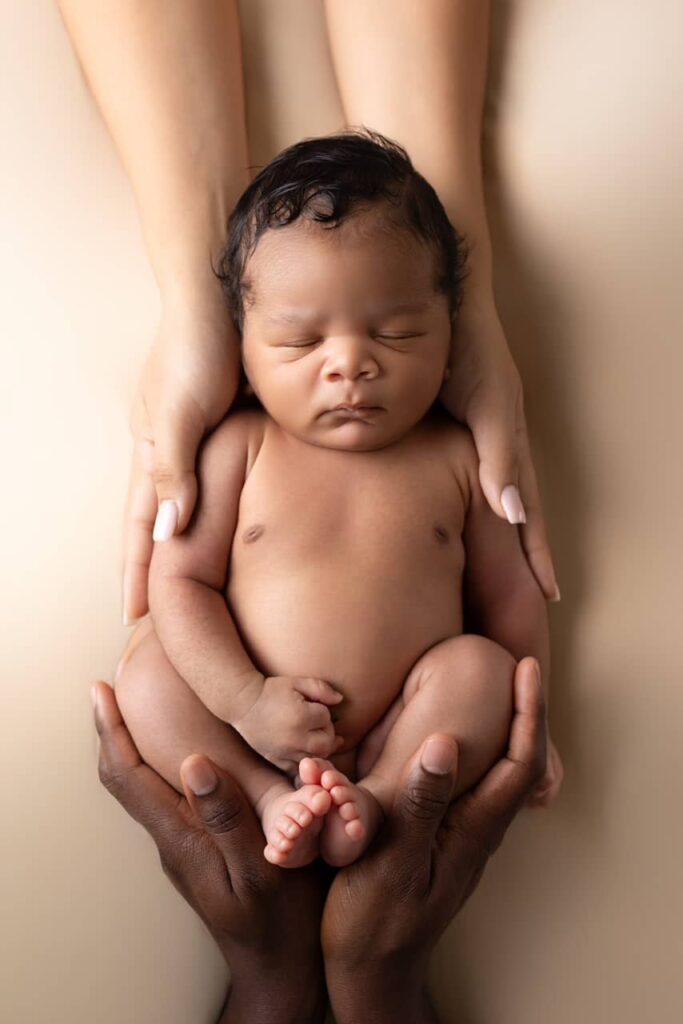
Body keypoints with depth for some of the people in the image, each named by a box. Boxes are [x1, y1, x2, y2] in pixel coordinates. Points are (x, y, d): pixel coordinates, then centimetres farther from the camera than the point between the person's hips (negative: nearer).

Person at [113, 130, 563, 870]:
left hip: (403, 736, 0)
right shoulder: (241, 448, -2)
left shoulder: (453, 459, 1)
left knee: (478, 665, -23)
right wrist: (245, 700, -17)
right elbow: (181, 581, -5)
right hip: (255, 732, 1)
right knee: (144, 675, -15)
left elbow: (508, 594, 9)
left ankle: (377, 802, -25)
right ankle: (270, 801, -22)